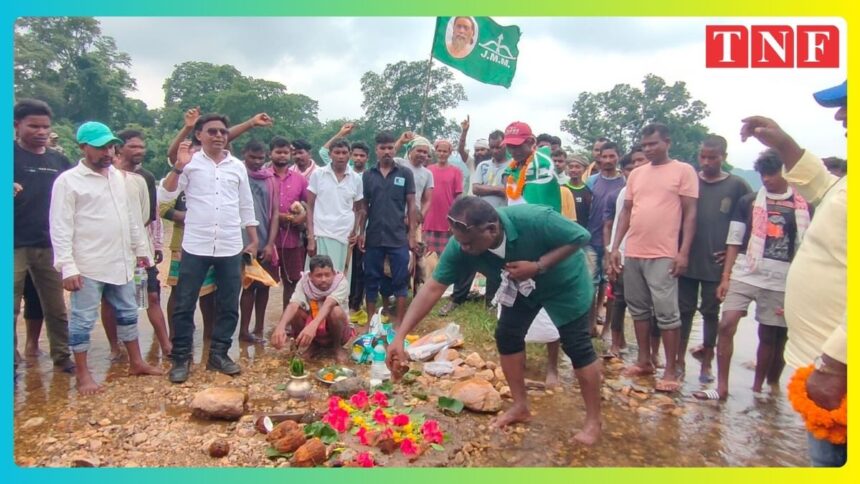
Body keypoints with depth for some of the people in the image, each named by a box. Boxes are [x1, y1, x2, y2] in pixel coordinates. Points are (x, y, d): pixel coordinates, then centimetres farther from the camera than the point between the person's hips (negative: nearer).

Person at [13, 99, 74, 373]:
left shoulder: (59, 160, 9)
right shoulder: (12, 155, -3)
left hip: (50, 245, 4)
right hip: (15, 245, -4)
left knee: (56, 307, 12)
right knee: (11, 308, 4)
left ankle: (62, 356, 23)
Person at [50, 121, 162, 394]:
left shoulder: (118, 176, 9)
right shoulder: (68, 181, -10)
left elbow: (131, 216, 16)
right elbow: (61, 228, -13)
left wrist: (140, 248, 15)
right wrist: (67, 267, -18)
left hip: (121, 262, 7)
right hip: (87, 266, -7)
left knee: (128, 313, 15)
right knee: (83, 320, 3)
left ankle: (136, 363, 28)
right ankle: (82, 374, 16)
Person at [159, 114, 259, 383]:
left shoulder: (238, 167, 9)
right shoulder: (190, 163, 1)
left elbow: (246, 206, 13)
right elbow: (165, 195, -6)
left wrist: (254, 240, 11)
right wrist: (178, 167, -17)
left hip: (230, 248, 3)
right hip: (195, 247, -2)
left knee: (229, 305, 7)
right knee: (184, 305, 2)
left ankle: (218, 354, 21)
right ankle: (181, 358, 15)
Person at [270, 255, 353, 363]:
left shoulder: (341, 282, -23)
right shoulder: (304, 282, -17)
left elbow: (328, 304, -42)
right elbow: (293, 305, -35)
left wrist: (313, 326, -60)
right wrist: (280, 326, -55)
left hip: (336, 332, -2)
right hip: (315, 334, 3)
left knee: (336, 312, -34)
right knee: (295, 311, -25)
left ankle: (337, 347, -5)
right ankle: (312, 345, 2)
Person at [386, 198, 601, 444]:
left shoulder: (534, 220, -42)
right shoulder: (461, 245, -30)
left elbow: (581, 236, -27)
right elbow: (434, 287, -28)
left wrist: (538, 266, -38)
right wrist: (400, 337, -34)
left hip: (564, 281, -4)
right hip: (523, 285, 5)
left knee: (577, 345, -5)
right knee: (507, 336, 2)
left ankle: (593, 421, 11)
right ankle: (521, 406, 20)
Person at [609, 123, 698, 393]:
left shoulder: (683, 171, -1)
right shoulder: (636, 174, 14)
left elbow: (690, 213, -5)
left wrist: (684, 252, -12)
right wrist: (615, 247, 8)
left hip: (663, 255, -6)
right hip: (633, 253, 6)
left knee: (667, 313, -3)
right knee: (639, 309, 12)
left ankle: (670, 371, 6)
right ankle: (644, 361, 24)